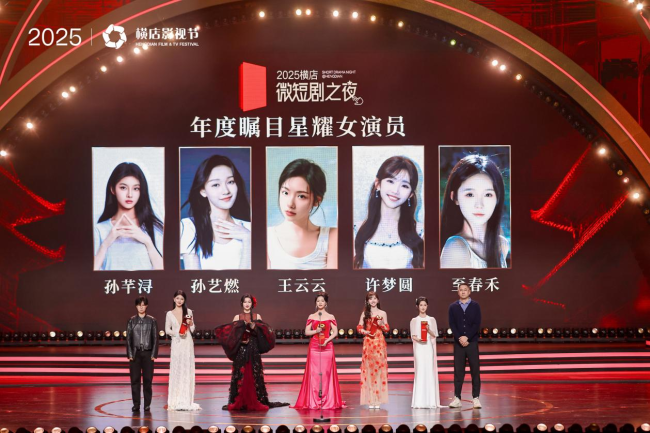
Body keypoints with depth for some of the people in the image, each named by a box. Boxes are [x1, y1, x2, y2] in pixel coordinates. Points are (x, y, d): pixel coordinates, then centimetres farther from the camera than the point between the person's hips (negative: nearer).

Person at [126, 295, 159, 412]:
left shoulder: (152, 321, 3)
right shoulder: (132, 321, 6)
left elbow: (155, 338, 3)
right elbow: (128, 338, 5)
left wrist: (154, 354, -4)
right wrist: (130, 354, -3)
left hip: (148, 353, -1)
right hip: (135, 353, 1)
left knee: (147, 379, -1)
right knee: (135, 379, 0)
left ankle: (147, 404, 5)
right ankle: (136, 404, 5)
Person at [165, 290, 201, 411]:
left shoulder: (188, 312, 7)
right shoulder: (170, 314, 6)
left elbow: (193, 330, 11)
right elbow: (167, 330, 6)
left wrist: (190, 323, -9)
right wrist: (177, 334, -10)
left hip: (187, 343, 1)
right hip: (176, 343, -1)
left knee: (187, 370, -1)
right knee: (176, 370, -2)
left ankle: (187, 400, 2)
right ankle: (175, 401, 0)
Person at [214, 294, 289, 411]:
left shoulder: (257, 317, 9)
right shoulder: (237, 317, 8)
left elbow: (265, 333, 2)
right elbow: (231, 334, 2)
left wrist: (255, 327, -14)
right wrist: (239, 340, -15)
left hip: (254, 349, 0)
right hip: (241, 350, 0)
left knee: (254, 375, -2)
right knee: (240, 375, -3)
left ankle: (256, 402, 2)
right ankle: (238, 403, 2)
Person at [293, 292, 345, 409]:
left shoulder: (330, 317, 6)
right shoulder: (311, 317, 9)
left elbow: (335, 332, 3)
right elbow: (306, 332, 6)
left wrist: (327, 340, -12)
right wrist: (316, 331, -13)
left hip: (327, 346, -1)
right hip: (314, 347, 1)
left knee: (327, 372, -4)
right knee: (313, 373, -3)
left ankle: (328, 400, 2)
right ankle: (313, 400, 0)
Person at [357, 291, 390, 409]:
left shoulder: (382, 313, 9)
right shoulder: (365, 313, 8)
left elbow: (387, 329, 10)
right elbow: (359, 327, 8)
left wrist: (381, 324, -9)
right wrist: (365, 332, -11)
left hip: (379, 343, 0)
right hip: (368, 343, 0)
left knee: (379, 367, -4)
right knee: (368, 368, -3)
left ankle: (378, 399, 0)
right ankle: (370, 400, 0)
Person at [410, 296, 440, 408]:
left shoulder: (431, 320, 9)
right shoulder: (414, 320, 7)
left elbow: (434, 335, 6)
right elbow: (413, 336, 3)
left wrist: (428, 330, -13)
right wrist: (418, 339, -18)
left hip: (429, 348, 1)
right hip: (419, 348, -1)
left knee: (430, 371, -3)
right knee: (420, 371, -6)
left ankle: (430, 400, 1)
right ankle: (419, 401, -5)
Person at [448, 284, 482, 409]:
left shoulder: (475, 306, 4)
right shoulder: (453, 307, 7)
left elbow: (477, 324, -3)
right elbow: (452, 324, 1)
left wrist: (466, 337, -12)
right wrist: (460, 338, -12)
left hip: (472, 342, -1)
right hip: (458, 343, 1)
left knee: (475, 370, -1)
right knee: (458, 371, 1)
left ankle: (475, 398, 2)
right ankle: (457, 398, 5)